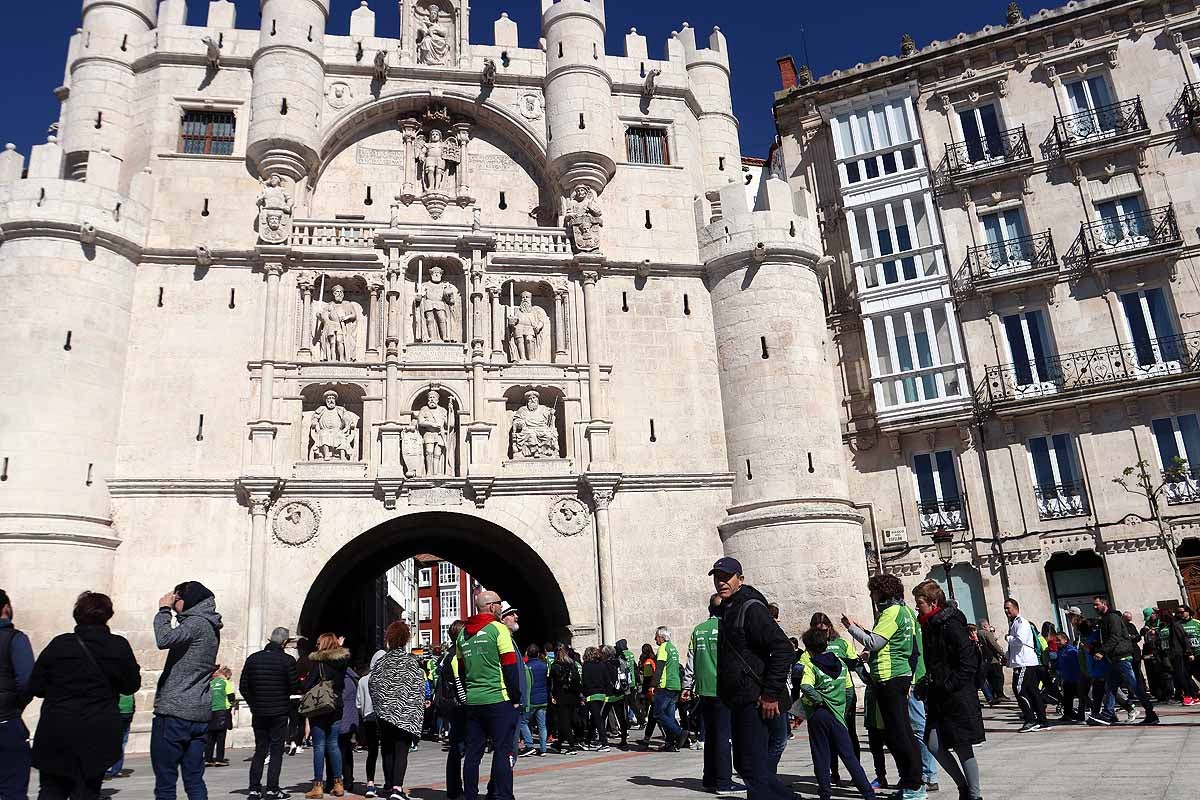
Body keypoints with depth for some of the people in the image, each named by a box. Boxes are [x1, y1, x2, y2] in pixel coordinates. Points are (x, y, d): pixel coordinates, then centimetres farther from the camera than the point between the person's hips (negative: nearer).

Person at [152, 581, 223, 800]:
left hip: (174, 713, -9)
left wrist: (164, 610, -12)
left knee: (165, 782, -2)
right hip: (199, 714, 9)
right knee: (194, 779, 9)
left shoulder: (196, 623, -12)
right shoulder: (211, 627, 17)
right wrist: (169, 612, 16)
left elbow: (164, 639, -27)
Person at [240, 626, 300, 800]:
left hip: (258, 713, 4)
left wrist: (253, 704, 15)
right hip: (279, 713, -4)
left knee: (259, 751, 13)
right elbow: (294, 686, -10)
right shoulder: (287, 660, -10)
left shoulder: (253, 658, 2)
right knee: (276, 751, 4)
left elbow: (243, 687, 4)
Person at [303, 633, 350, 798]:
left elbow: (307, 685, -12)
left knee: (319, 746, 0)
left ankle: (318, 786, 1)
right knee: (333, 744, 12)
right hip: (336, 708, 5)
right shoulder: (342, 661, 4)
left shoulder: (318, 662, -12)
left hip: (319, 707, -5)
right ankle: (338, 784, 13)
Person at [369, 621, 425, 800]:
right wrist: (419, 715, 3)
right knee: (402, 750, -5)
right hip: (405, 714, -3)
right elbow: (419, 690, -4)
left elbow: (373, 688, 9)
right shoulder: (412, 662, -4)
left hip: (384, 713, 4)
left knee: (387, 750, 15)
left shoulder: (380, 663, 5)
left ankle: (389, 785, 24)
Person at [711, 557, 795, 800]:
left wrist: (771, 694, -21)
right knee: (743, 764, 15)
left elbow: (784, 649, -21)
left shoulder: (751, 609, -13)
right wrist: (724, 693, 19)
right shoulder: (726, 610, 16)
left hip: (756, 701, -10)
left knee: (753, 768, -8)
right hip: (739, 702, 10)